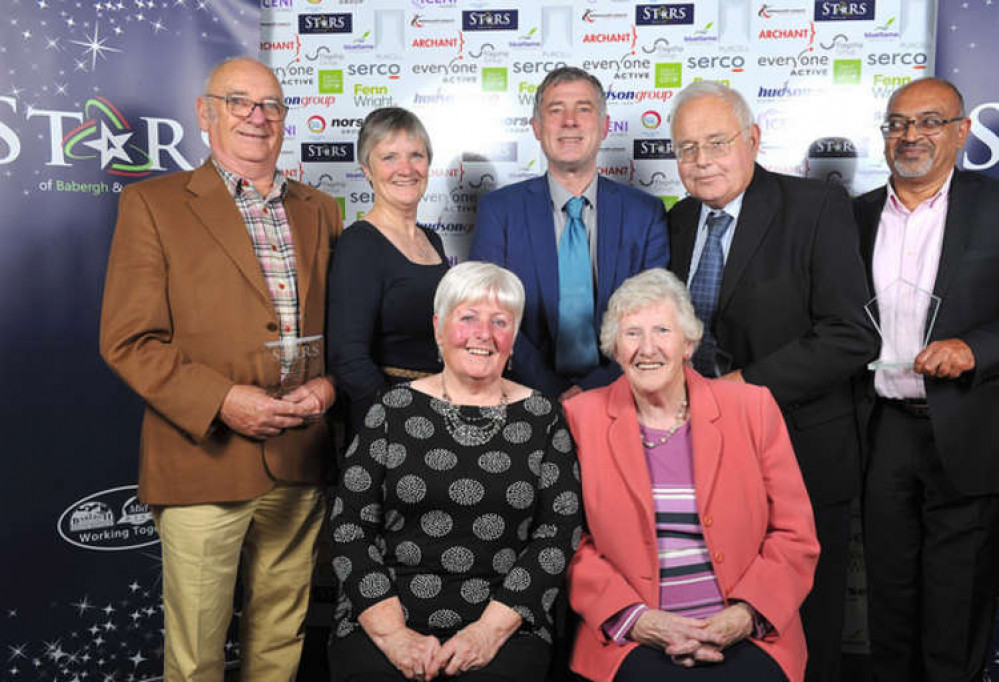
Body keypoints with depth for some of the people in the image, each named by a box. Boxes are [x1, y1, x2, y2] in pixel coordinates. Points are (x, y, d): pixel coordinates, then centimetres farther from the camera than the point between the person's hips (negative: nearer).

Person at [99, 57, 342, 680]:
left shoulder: (320, 211, 13)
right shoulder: (153, 203, 0)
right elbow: (128, 340, -6)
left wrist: (330, 383, -5)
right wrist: (221, 401, -17)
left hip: (300, 464, 4)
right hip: (204, 461, -3)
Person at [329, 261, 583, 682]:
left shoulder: (543, 417, 6)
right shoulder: (392, 411, 5)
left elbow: (559, 533, 1)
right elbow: (350, 528, 2)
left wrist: (490, 629, -9)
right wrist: (393, 634, -8)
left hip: (505, 627, 0)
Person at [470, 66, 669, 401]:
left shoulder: (646, 213, 8)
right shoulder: (498, 210, 6)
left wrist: (596, 388, -10)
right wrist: (554, 392, -10)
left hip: (613, 396, 1)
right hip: (532, 397, 0)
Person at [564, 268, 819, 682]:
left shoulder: (752, 408, 5)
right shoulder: (582, 418, 3)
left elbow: (795, 535, 6)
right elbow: (569, 542, 2)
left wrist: (746, 615, -9)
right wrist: (635, 619, -11)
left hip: (747, 636, 1)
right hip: (631, 642, -1)